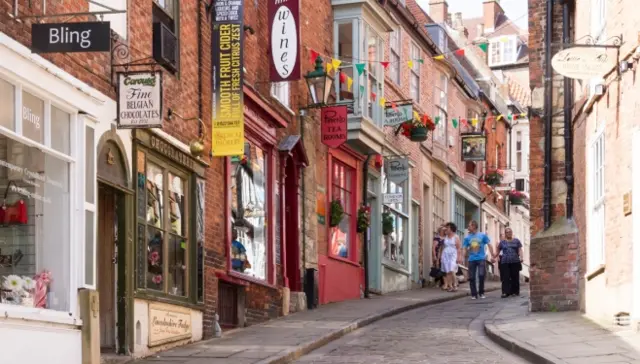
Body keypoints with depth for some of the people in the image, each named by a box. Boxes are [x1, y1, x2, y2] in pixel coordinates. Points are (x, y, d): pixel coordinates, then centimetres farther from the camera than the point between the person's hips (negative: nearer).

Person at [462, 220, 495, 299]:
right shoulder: (467, 237, 6)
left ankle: (481, 293, 3)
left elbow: (489, 246, 4)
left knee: (481, 275, -15)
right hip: (472, 259, 2)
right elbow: (465, 249, 7)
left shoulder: (483, 235, 1)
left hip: (481, 259, -2)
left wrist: (492, 256, -1)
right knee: (471, 277, -1)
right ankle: (474, 294, 10)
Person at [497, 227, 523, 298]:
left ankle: (515, 291, 10)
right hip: (505, 262, 0)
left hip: (515, 262, 0)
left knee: (515, 277, 3)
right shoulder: (502, 242, 13)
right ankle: (505, 292, -11)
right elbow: (498, 251, 19)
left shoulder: (516, 241, 11)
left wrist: (521, 257, -9)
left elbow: (520, 250, 5)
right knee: (505, 278, -7)